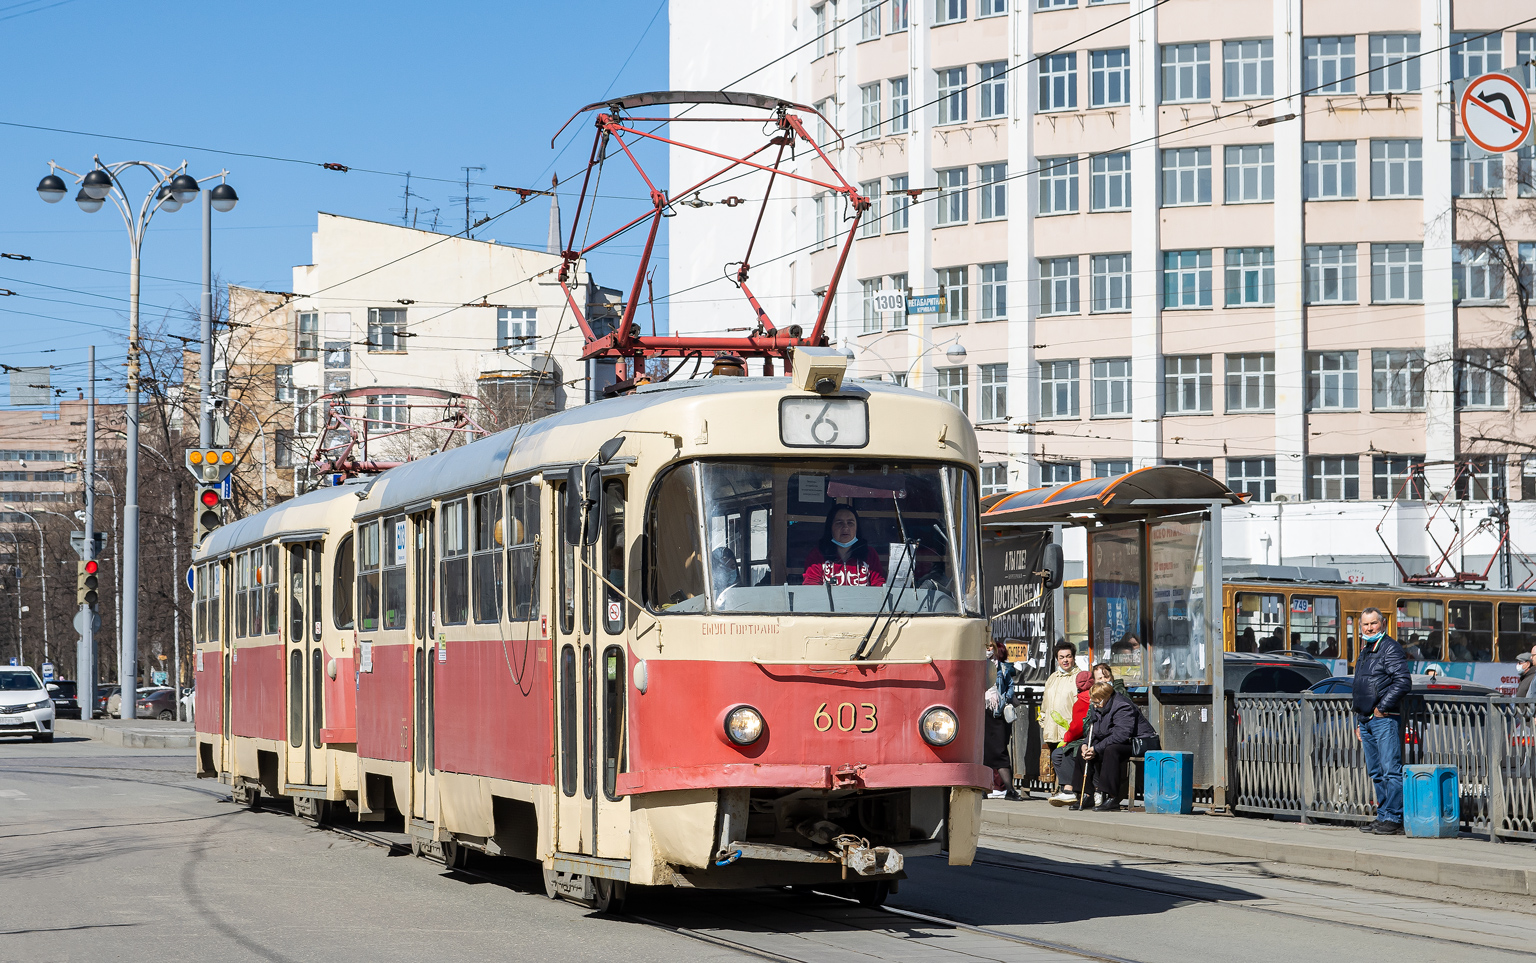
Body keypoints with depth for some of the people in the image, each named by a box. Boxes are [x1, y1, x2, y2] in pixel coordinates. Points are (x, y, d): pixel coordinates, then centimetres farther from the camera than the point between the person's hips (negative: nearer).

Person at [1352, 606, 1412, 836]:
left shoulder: (1390, 648, -7)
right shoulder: (1364, 651, 20)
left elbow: (1403, 681, -17)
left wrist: (1382, 707, -15)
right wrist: (1358, 721, 22)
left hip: (1384, 720, -9)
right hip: (1366, 720, 9)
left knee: (1390, 771, -10)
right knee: (1376, 773, 11)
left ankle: (1394, 819, -11)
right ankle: (1383, 817, 15)